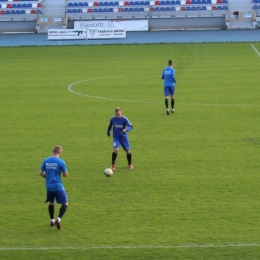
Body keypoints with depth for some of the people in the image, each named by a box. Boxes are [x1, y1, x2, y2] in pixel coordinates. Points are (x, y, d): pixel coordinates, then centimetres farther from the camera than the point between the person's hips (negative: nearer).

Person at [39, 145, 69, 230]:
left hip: (49, 186, 5)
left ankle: (52, 220, 30)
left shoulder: (46, 161, 1)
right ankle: (58, 219, -15)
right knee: (65, 204, 4)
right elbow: (66, 175, -7)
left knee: (51, 203, 24)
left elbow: (41, 173, 5)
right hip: (58, 187, -5)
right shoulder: (61, 162, -12)